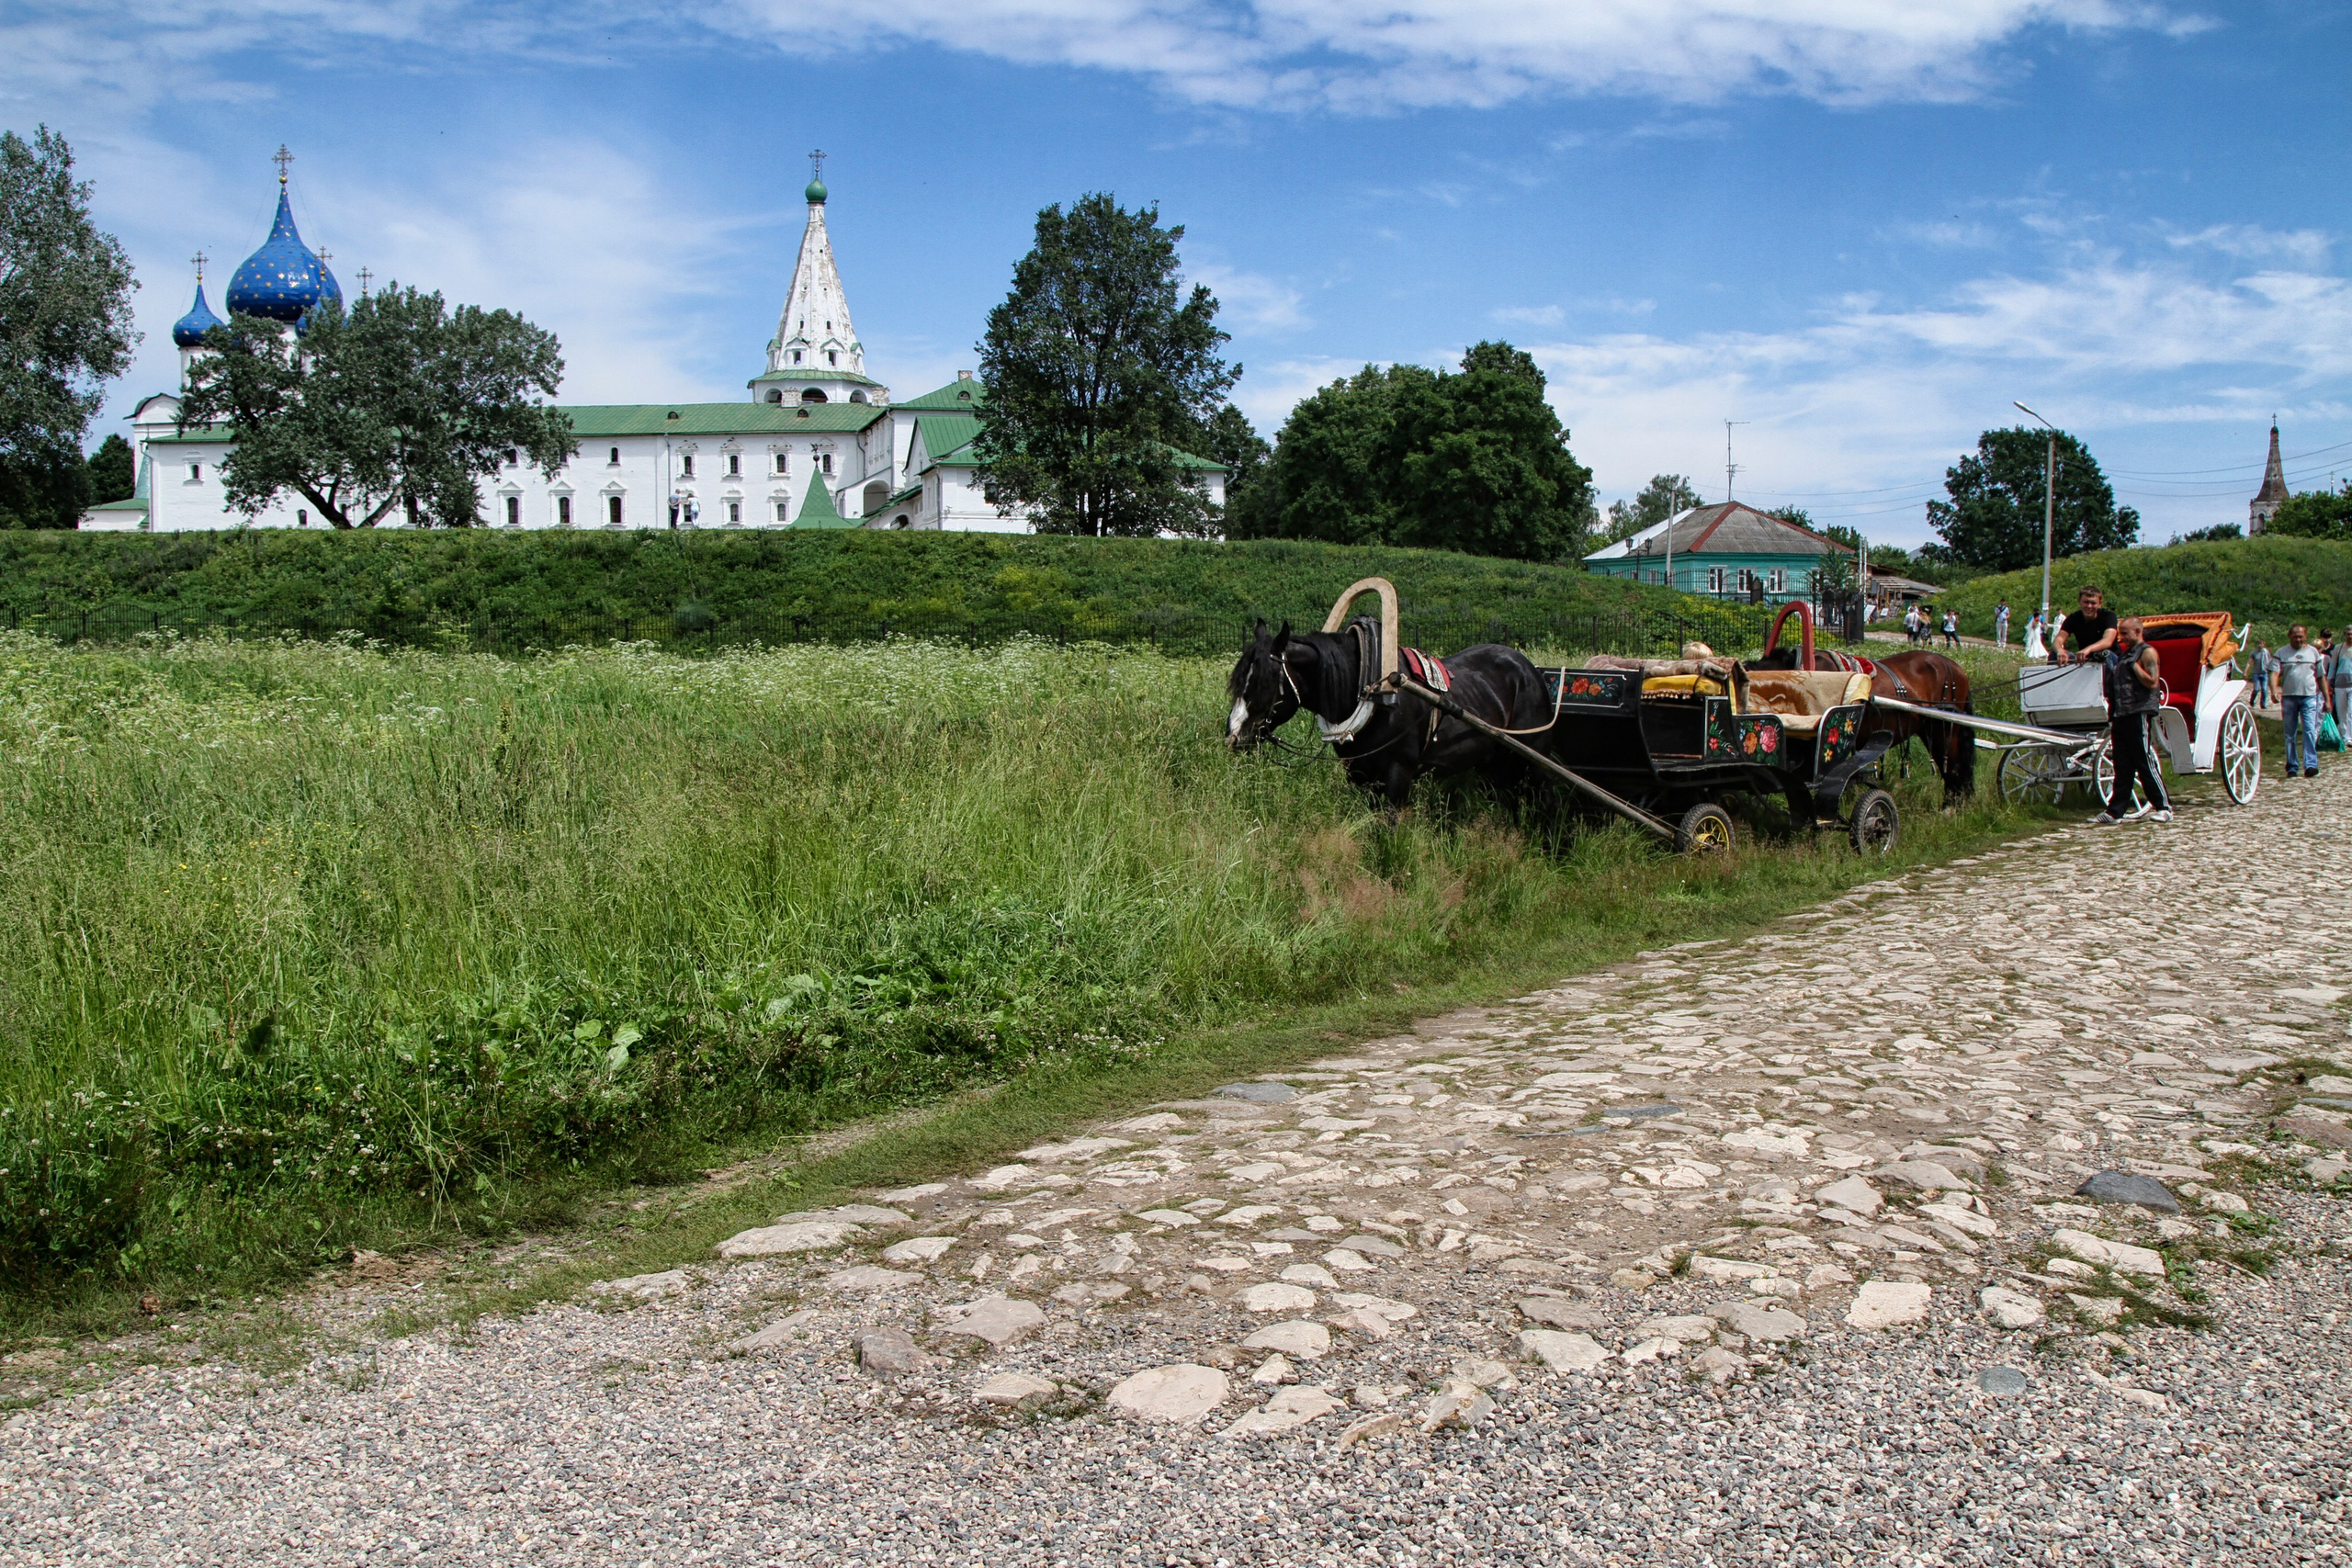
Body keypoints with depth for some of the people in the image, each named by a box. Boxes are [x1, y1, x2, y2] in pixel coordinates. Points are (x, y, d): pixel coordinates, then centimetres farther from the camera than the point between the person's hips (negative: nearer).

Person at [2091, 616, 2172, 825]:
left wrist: (2133, 665, -13)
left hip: (2139, 714, -8)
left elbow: (2152, 682, -15)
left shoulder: (2147, 652, -4)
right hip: (2121, 715, 8)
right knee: (2122, 766, 7)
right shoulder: (2124, 654, 21)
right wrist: (2109, 664, 11)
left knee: (2146, 763, -7)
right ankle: (2115, 811, 6)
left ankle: (2164, 807, 0)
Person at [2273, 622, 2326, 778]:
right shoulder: (2281, 653, 5)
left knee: (2310, 731, -11)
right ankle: (2292, 767, 11)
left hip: (2309, 697, 0)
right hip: (2288, 697, 0)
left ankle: (2310, 765, -15)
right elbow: (2274, 673, -7)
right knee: (2290, 734, 5)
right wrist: (2274, 690, -26)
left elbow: (2320, 677, 14)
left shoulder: (2313, 652, 11)